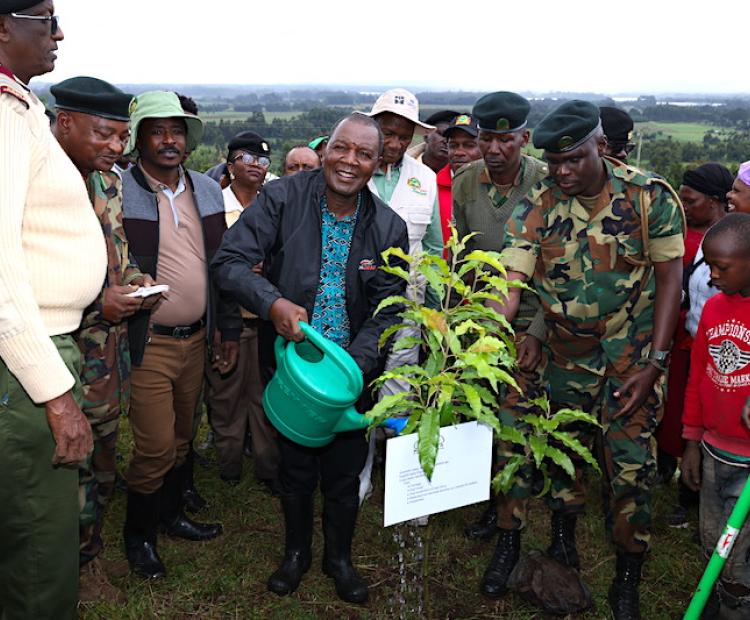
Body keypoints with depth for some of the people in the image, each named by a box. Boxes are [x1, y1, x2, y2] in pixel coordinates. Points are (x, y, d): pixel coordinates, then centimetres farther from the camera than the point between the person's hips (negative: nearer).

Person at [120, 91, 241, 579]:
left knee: (182, 438, 18)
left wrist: (230, 330, 12)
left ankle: (171, 513, 39)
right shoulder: (118, 191, -10)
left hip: (196, 339, 6)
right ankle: (138, 534, 22)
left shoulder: (208, 190, 8)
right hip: (146, 343, -5)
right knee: (156, 446, -1)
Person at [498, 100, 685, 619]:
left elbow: (669, 279, -7)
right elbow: (510, 283, -18)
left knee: (630, 467, 0)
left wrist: (655, 364, -11)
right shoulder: (535, 209, -9)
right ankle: (565, 538, 41)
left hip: (633, 355, -2)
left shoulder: (651, 197, -12)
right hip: (567, 353, 2)